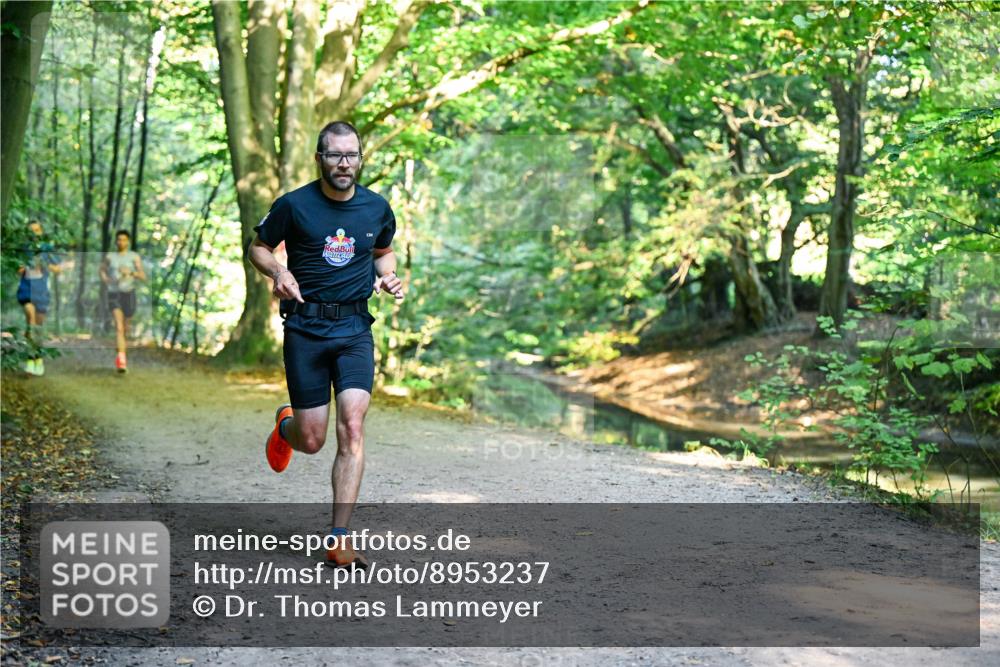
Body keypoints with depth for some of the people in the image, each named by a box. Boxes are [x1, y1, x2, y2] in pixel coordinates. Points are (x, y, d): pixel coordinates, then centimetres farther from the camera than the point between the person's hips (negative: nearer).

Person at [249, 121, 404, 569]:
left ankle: (340, 540, -10)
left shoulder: (377, 208, 6)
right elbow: (259, 247, 10)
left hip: (355, 328, 2)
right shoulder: (294, 205, -3)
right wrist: (278, 271, -11)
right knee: (312, 440, 0)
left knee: (352, 426, -15)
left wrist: (389, 278, 3)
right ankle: (284, 426, 40)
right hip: (305, 326, -1)